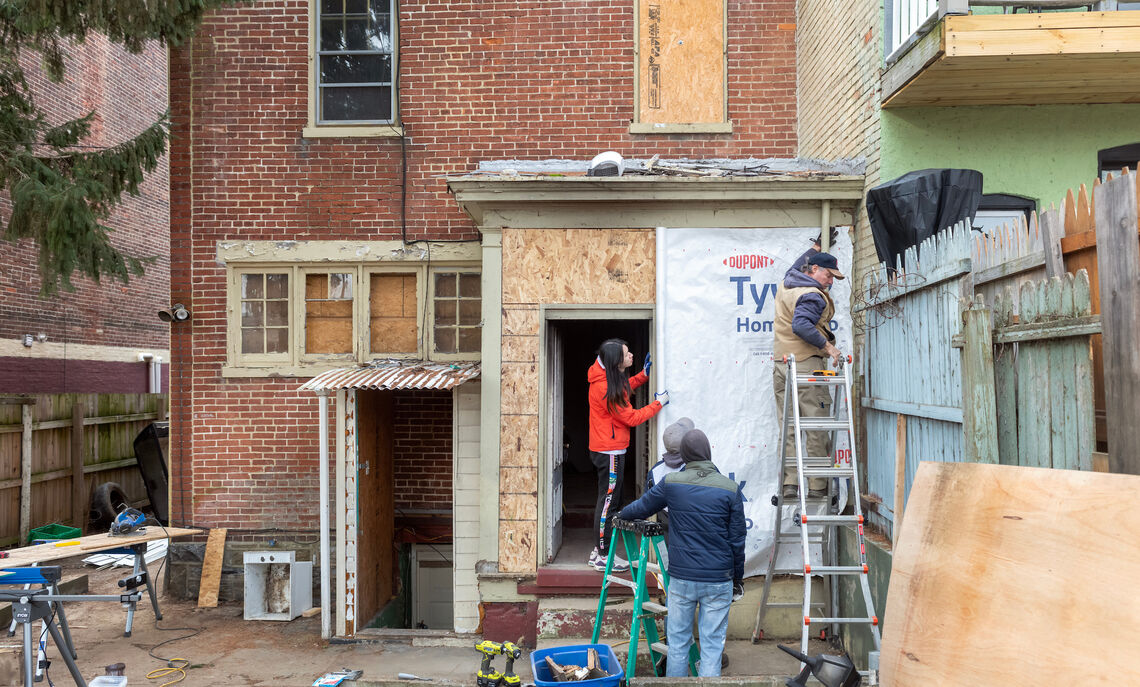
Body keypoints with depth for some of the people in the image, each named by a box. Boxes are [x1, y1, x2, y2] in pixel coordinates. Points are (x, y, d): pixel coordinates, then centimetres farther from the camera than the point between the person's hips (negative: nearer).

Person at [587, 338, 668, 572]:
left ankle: (600, 550, 27)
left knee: (610, 500, 18)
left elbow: (622, 390, 27)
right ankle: (603, 557, 7)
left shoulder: (610, 379, 5)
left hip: (607, 449, 10)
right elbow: (631, 418, -19)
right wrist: (658, 404, -10)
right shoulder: (606, 388, -25)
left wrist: (644, 375, 16)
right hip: (610, 451, -10)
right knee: (608, 501, -2)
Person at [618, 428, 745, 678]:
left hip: (681, 578, 1)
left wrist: (620, 515, 33)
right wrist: (737, 578, 13)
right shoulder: (730, 489, -4)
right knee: (712, 645, 6)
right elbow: (737, 539, 1)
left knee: (677, 642, 12)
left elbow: (641, 508, 11)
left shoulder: (671, 483, -3)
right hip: (719, 581, 0)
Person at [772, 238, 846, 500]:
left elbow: (797, 266, 36)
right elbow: (801, 325, -27)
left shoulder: (786, 284, 14)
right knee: (816, 428, -1)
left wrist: (816, 246, 45)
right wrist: (827, 345, -20)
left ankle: (789, 485, 3)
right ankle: (817, 487, 1)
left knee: (788, 427, 7)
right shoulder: (813, 296, -12)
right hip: (806, 364, -8)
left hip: (780, 364, 8)